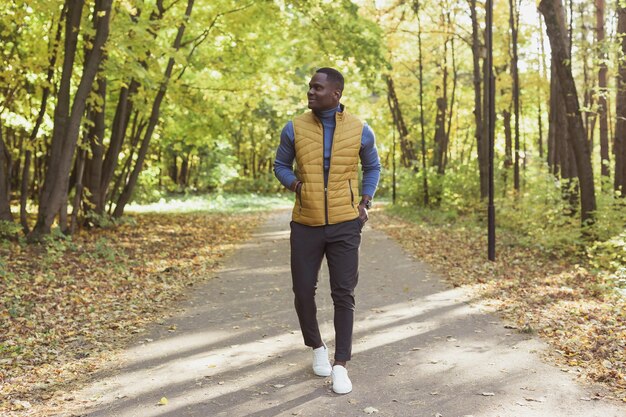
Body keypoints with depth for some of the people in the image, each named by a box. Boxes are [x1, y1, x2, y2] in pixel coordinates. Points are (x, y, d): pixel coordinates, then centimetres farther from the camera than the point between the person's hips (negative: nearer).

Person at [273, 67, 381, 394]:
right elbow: (281, 165, 11)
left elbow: (372, 167, 15)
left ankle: (341, 365, 8)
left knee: (343, 294, -3)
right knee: (303, 291, 4)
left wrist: (365, 203, 4)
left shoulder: (360, 130, -3)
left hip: (345, 225, -1)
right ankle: (317, 347, 31)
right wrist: (297, 186, -8)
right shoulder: (294, 128, -3)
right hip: (305, 224, 1)